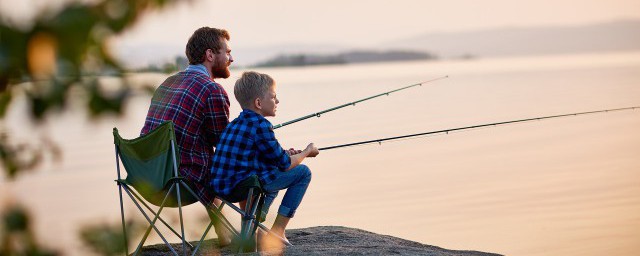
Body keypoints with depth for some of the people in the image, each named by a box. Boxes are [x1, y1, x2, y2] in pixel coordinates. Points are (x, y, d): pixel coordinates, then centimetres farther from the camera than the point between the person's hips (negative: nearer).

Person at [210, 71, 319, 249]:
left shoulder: (236, 123, 15)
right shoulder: (260, 125, -12)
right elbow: (285, 165, -6)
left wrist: (284, 154, 19)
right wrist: (307, 152, 12)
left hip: (221, 185, 9)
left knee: (274, 174, 36)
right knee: (303, 172, 2)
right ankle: (277, 231, 3)